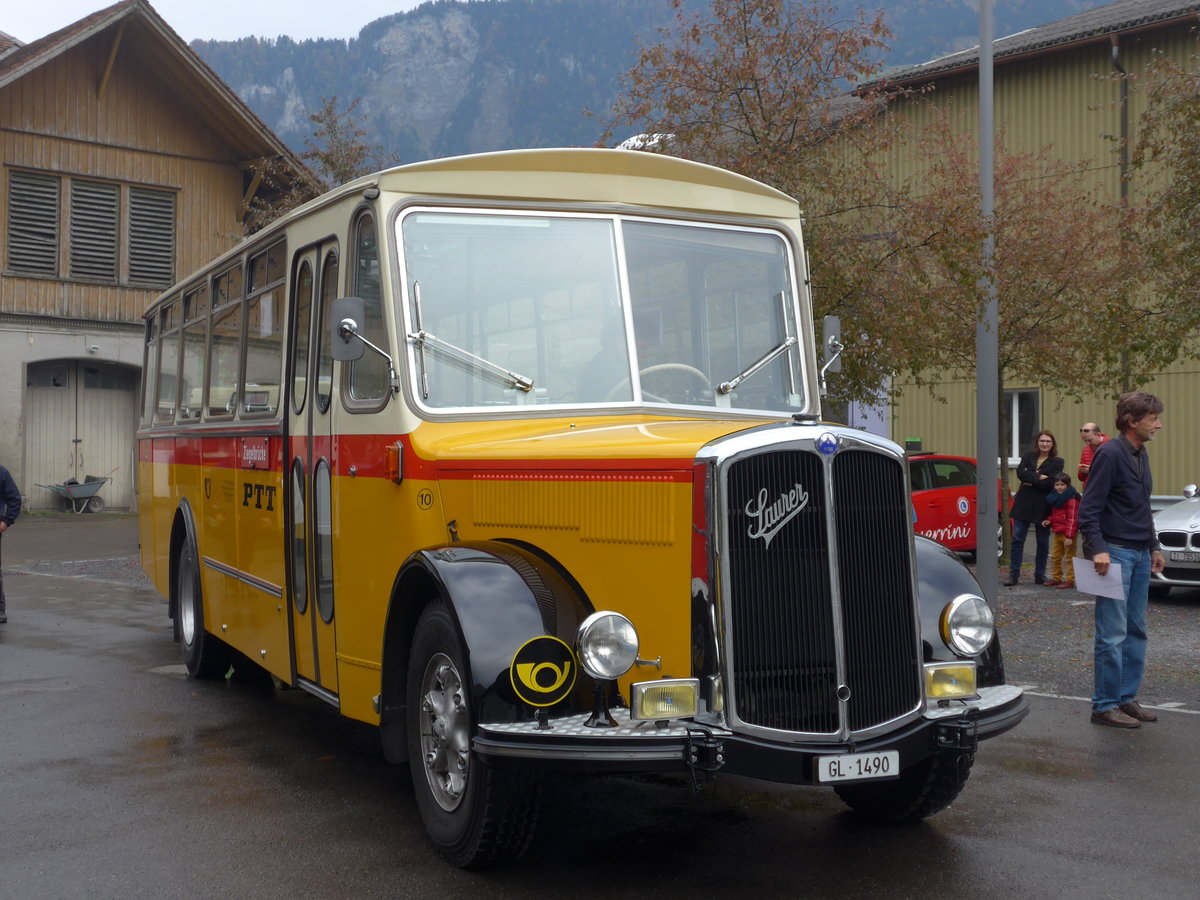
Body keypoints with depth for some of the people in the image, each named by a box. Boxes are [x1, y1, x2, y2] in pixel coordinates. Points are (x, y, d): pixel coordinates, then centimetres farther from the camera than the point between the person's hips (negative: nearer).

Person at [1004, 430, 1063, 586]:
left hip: (1043, 505, -1)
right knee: (1017, 539, -2)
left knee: (1043, 542, 6)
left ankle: (1040, 576, 16)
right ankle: (1014, 574, 1)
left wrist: (1030, 480, -10)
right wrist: (1038, 477, -16)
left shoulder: (1057, 462, 1)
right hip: (1024, 503, 2)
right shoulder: (1029, 456, 9)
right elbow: (1020, 472, -8)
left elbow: (1051, 483, -13)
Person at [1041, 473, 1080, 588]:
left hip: (1067, 534, -9)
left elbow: (1072, 519, -19)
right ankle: (1056, 578, 25)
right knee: (1055, 557, 15)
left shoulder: (1071, 499, -15)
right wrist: (1049, 520, 5)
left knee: (1069, 557, 0)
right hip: (1056, 532, 9)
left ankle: (1069, 580, 5)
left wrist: (1069, 536, -22)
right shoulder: (1054, 497, 12)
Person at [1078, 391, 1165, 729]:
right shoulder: (1110, 454, -13)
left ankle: (1127, 698, 20)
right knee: (1113, 634, -6)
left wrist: (1154, 546, 22)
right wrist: (1098, 549, -25)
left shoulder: (1141, 454, 14)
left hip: (1140, 554, 9)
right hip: (1116, 553, -9)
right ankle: (1105, 705, 1)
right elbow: (1089, 508, -16)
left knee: (1136, 631, 12)